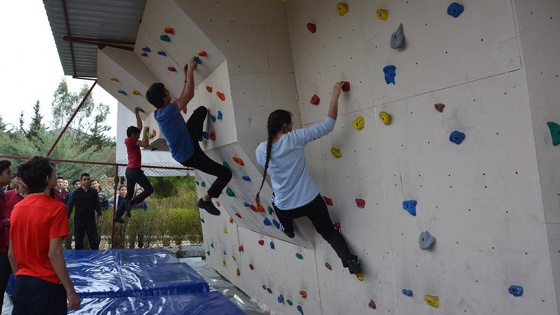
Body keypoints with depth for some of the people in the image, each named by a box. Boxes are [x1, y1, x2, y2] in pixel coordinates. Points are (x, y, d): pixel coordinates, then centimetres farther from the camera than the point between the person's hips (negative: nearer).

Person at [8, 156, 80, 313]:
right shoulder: (56, 208, -15)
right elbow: (54, 253, -19)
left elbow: (11, 253, 8)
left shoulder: (17, 208, 4)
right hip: (47, 286, -6)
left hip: (22, 284, 6)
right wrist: (70, 290, -15)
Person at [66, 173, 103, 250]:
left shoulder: (94, 192, 4)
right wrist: (67, 217, -10)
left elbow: (97, 204, 8)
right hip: (79, 220, -1)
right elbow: (69, 205, -2)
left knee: (94, 241, 3)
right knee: (78, 241, 8)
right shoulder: (76, 192, -1)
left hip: (91, 220, 1)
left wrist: (100, 215, -2)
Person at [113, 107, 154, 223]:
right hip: (134, 170, -10)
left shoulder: (131, 140, 17)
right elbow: (145, 144, -25)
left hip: (130, 170, 10)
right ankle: (131, 202, -14)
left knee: (129, 194, 11)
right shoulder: (131, 140, -8)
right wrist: (145, 131, -14)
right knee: (149, 189, -3)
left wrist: (137, 114, 26)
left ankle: (118, 215, 7)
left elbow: (139, 127, 26)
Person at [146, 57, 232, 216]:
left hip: (187, 138, 9)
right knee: (226, 174, -9)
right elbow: (189, 95, -27)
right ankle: (205, 200, 10)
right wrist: (190, 70, -17)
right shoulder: (168, 111, -34)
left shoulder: (158, 112, -7)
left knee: (202, 110, 12)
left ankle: (198, 136, 37)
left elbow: (182, 98, 7)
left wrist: (186, 77, 6)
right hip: (188, 155, -9)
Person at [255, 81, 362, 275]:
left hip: (285, 207, 2)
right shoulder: (295, 138, -16)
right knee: (329, 232, 19)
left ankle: (288, 230, 43)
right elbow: (328, 125, -12)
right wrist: (335, 95, -4)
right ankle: (350, 261, 9)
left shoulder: (261, 150, -8)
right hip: (310, 201, -2)